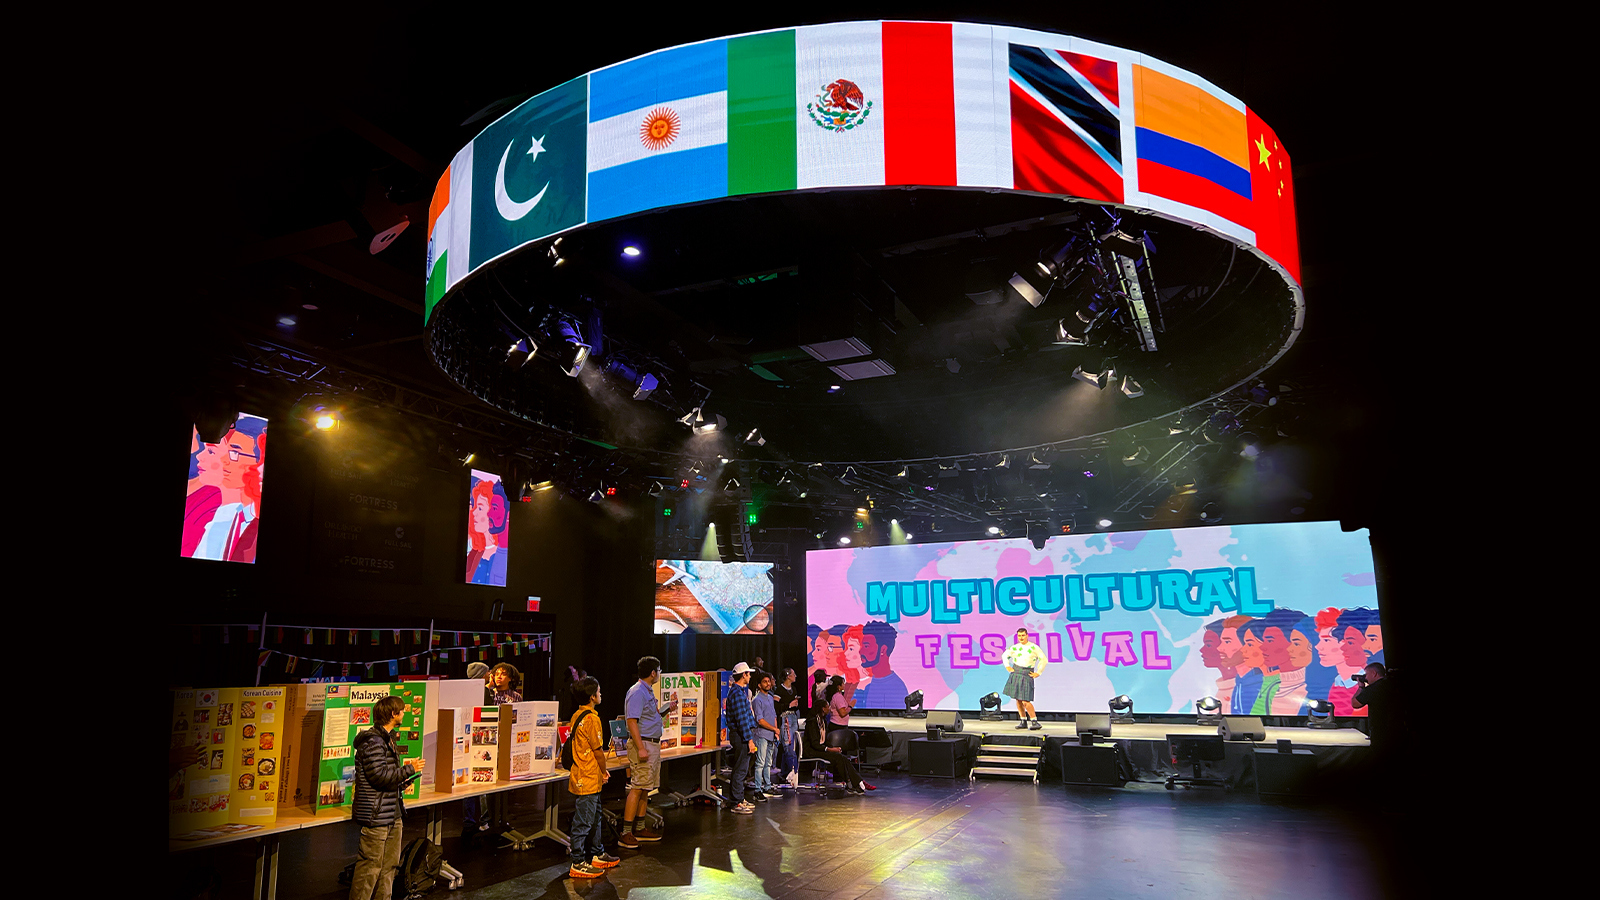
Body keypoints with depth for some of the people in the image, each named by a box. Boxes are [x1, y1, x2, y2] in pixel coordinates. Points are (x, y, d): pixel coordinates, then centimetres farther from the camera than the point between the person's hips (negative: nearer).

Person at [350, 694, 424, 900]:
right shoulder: (372, 741, -15)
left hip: (393, 814, 10)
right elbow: (379, 776, -22)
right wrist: (409, 769, -14)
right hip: (376, 814, -10)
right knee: (370, 867, -4)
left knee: (390, 865, 13)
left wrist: (405, 772, 12)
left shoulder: (386, 738, 17)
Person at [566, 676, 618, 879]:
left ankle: (598, 854, 31)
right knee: (583, 822, -2)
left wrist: (600, 771, 16)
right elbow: (598, 750, -16)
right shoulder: (591, 718, -19)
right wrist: (604, 772, 0)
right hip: (588, 779, -10)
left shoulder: (576, 716, 9)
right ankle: (578, 864, 4)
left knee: (595, 817, 20)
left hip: (581, 776, 10)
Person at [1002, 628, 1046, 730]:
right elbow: (1005, 655, 24)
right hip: (1016, 674, 5)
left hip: (1027, 675, -5)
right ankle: (1023, 721, 15)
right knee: (1018, 699, 5)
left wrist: (1038, 673, -3)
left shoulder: (1034, 647, -2)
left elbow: (1044, 660, -1)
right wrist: (1007, 667, 12)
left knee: (1025, 701, -11)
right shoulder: (1015, 647, 9)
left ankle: (1035, 722, -3)